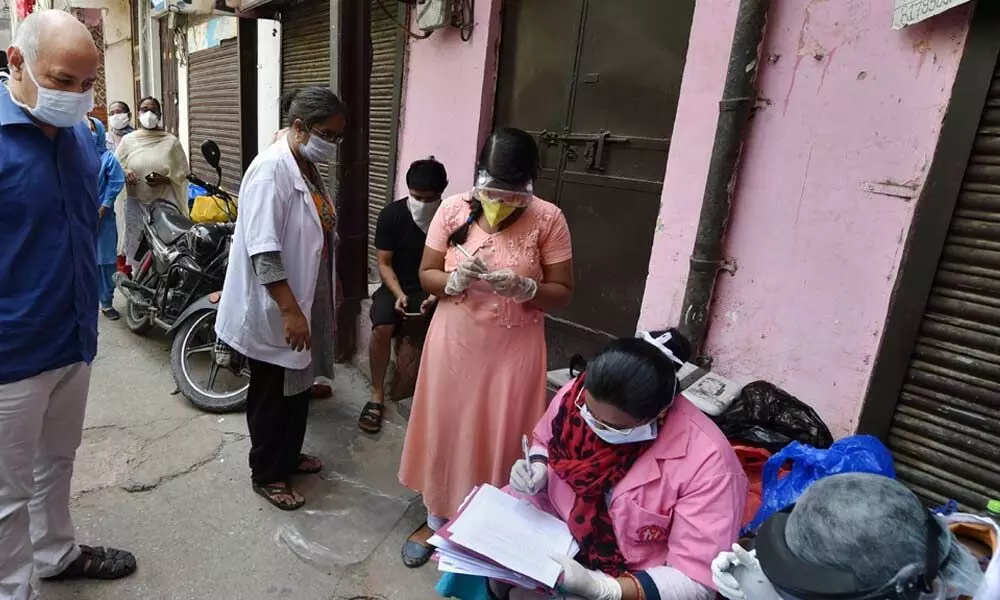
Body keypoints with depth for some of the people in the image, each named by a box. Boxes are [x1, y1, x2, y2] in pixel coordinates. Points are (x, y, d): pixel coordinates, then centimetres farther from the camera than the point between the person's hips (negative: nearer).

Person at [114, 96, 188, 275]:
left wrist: (164, 179, -14)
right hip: (136, 203, 2)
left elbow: (183, 173, 3)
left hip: (165, 203, -2)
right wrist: (125, 173, -10)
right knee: (135, 245, 4)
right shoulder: (128, 140, 8)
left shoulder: (171, 141, 3)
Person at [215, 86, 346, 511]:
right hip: (274, 312, -9)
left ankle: (289, 456, 40)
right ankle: (266, 474, 26)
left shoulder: (310, 169, 9)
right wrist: (290, 311, -28)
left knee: (298, 387, 21)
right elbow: (263, 251, -26)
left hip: (304, 304, 9)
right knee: (271, 396, 8)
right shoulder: (271, 170, -20)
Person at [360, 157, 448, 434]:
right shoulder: (392, 214, -7)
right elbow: (384, 263, -4)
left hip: (434, 290, 0)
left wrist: (436, 295, -22)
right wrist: (399, 294, -20)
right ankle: (377, 395, -10)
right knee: (382, 328, -29)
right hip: (396, 286, 1)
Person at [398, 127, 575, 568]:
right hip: (455, 343, 2)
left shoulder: (548, 219, -11)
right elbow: (426, 275, 1)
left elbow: (562, 293, -6)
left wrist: (525, 288, -26)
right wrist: (456, 279, -20)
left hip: (513, 351, -2)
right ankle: (436, 519, 39)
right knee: (444, 430, 14)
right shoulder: (453, 209, -5)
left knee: (500, 439, 9)